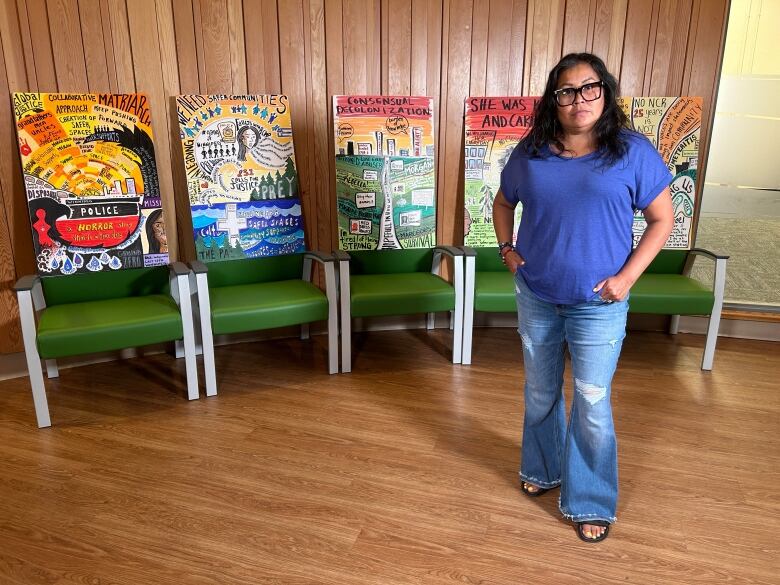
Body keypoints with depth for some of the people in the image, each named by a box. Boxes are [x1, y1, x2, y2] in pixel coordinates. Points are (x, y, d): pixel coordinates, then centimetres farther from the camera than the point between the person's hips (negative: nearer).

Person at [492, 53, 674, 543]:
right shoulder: (531, 152, 0)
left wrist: (627, 277, -12)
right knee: (540, 392, 18)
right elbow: (503, 203, 16)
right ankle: (544, 469, 42)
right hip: (536, 298, 3)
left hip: (598, 304, -3)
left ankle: (592, 502, 24)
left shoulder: (632, 152, -8)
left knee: (592, 406, 4)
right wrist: (507, 250, 2)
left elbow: (663, 219, -3)